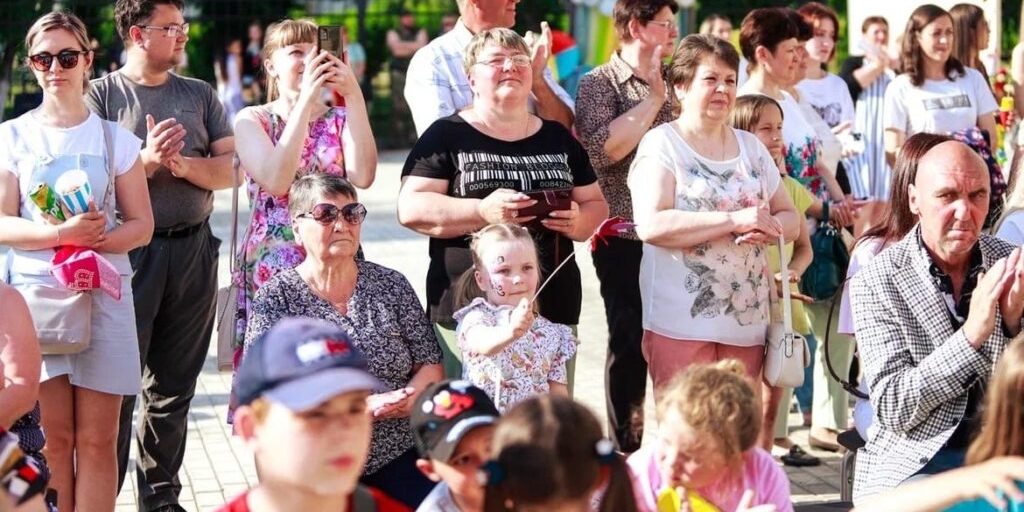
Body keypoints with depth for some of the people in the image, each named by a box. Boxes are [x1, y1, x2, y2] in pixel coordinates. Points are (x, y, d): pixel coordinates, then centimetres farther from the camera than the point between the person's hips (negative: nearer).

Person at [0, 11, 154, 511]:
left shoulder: (115, 139, 7)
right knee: (53, 438, 0)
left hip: (104, 296, 1)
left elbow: (141, 225, 5)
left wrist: (95, 238, -14)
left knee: (96, 439, 0)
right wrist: (60, 234, -17)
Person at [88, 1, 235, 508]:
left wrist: (182, 163, -11)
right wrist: (148, 160, -18)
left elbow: (229, 171, 6)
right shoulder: (102, 94, 0)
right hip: (128, 251, -4)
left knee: (174, 386, 11)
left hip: (193, 250, 4)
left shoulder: (200, 95, 12)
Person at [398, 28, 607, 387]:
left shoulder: (558, 138, 15)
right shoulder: (446, 136, 2)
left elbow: (597, 207, 19)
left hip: (553, 312, 4)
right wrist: (482, 211, -20)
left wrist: (578, 221, -5)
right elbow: (411, 209, -6)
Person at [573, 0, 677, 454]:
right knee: (629, 345, 3)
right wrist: (653, 98, -13)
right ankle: (627, 447, 15)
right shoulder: (599, 84, -3)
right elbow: (602, 150, -19)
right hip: (627, 240, -4)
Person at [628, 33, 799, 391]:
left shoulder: (751, 147, 14)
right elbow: (650, 225, -17)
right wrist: (735, 220, -19)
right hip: (681, 323, -5)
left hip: (747, 321, 5)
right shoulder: (661, 144, -3)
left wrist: (769, 227, -8)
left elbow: (790, 218, 17)